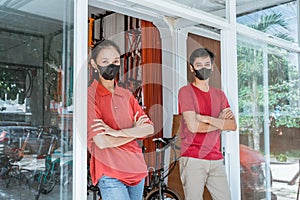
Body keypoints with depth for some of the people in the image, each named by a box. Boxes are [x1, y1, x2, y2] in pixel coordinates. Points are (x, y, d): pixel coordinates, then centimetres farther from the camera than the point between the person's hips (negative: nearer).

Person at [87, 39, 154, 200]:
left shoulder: (126, 95, 11)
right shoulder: (90, 95, -8)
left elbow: (149, 129, 0)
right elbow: (102, 142, -16)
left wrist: (116, 132, -15)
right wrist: (135, 131, -4)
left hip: (137, 170, 6)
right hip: (110, 173, -6)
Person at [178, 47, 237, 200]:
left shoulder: (219, 94, 14)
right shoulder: (186, 91, -2)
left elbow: (233, 125, 1)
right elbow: (193, 126, -14)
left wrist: (207, 119, -12)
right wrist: (220, 121, -2)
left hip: (216, 160, 5)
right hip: (192, 159, -5)